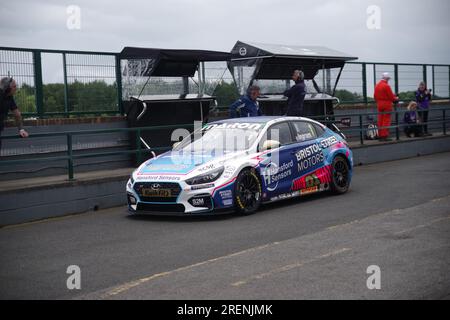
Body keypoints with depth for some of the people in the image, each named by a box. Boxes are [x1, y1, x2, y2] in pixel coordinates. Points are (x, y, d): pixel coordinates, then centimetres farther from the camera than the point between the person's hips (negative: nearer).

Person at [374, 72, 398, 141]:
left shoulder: (377, 85, 8)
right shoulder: (386, 86, -15)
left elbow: (375, 96, 12)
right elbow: (391, 96, -13)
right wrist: (396, 99, 6)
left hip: (379, 105, 7)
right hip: (387, 105, -7)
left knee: (380, 120, 10)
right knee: (386, 120, -3)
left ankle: (380, 135, 12)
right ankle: (385, 135, -5)